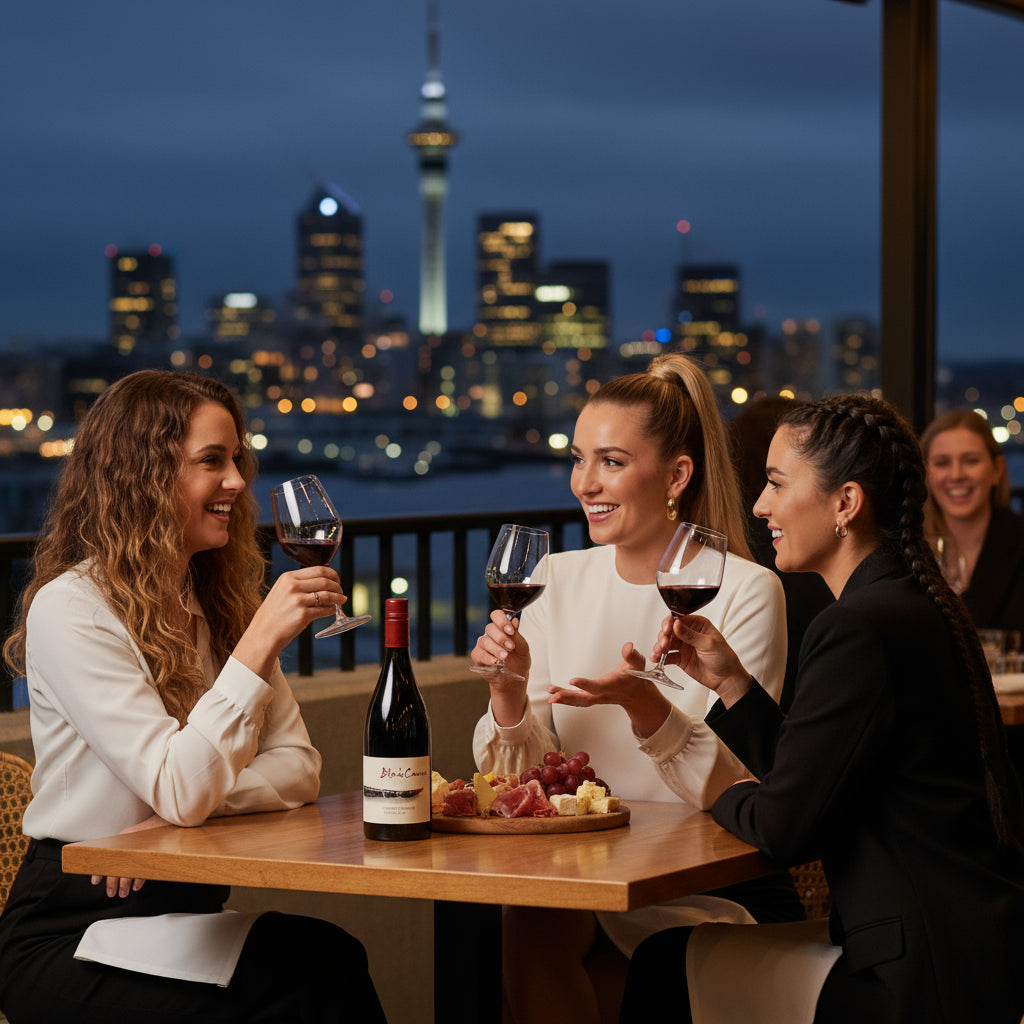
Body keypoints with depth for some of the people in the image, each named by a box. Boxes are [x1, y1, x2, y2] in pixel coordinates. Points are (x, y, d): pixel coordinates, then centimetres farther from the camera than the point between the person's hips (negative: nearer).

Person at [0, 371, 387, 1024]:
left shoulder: (218, 602, 13)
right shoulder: (70, 609, -12)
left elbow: (297, 767, 3)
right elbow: (178, 790, -20)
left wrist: (191, 804, -16)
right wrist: (262, 641, -24)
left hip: (185, 911, 7)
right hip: (68, 937, -6)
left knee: (330, 963, -26)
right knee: (322, 967, -28)